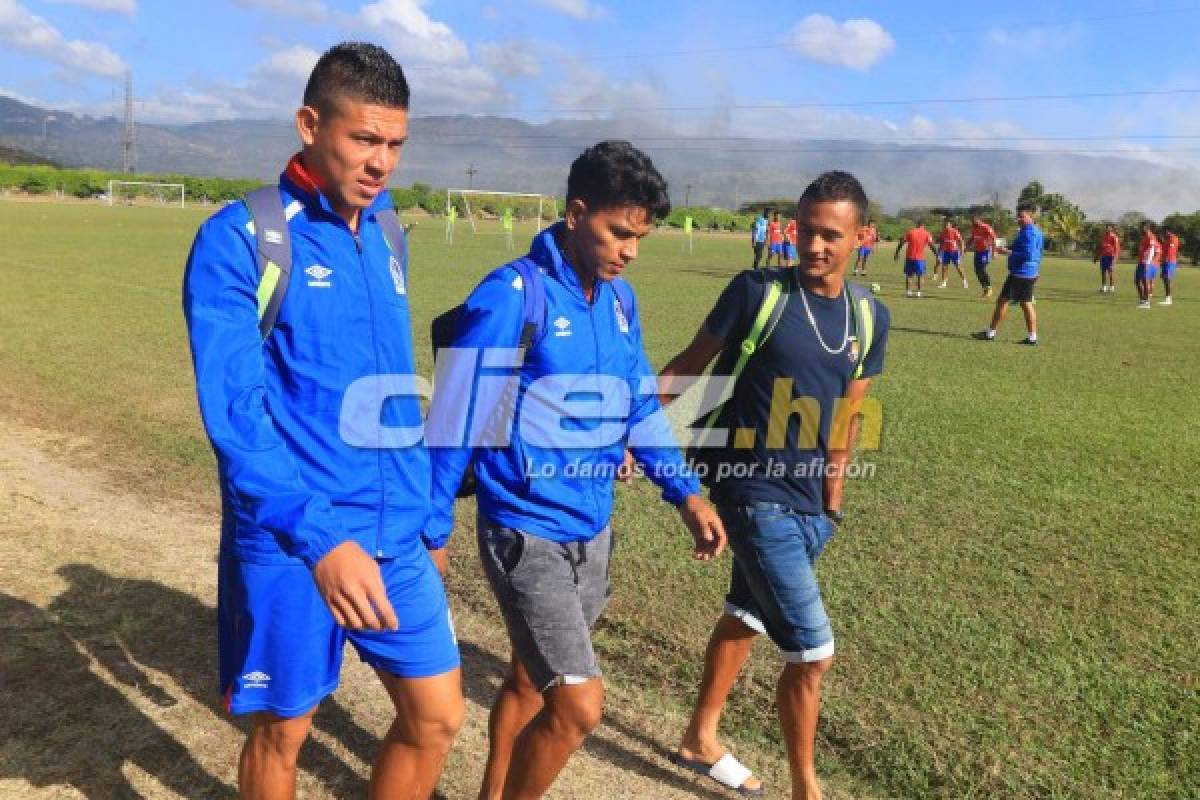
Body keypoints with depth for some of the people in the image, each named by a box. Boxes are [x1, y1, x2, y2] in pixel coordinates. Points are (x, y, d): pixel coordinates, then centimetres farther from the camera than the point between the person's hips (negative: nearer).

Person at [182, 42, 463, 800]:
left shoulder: (385, 238, 8)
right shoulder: (241, 239, -11)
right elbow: (234, 413, -19)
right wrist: (318, 535, -29)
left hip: (397, 537, 6)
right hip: (289, 545, -5)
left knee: (438, 717, 12)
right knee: (282, 731, 13)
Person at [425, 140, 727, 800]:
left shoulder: (620, 300, 4)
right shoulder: (510, 297, -17)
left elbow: (640, 404, 14)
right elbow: (452, 420, -14)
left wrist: (686, 493, 7)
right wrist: (432, 533, -10)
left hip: (592, 531, 7)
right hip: (527, 535, -7)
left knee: (532, 683, 21)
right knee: (579, 707, -7)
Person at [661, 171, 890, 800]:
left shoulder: (871, 320, 3)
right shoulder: (757, 291, -13)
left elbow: (846, 415, 11)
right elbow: (691, 364, -7)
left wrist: (832, 500, 14)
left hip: (807, 500, 7)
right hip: (754, 495, -6)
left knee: (746, 617, 22)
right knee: (812, 652, -3)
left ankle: (701, 740, 44)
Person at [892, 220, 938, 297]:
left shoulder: (910, 232, 4)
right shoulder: (926, 234, 3)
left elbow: (901, 242, 2)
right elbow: (931, 246, -2)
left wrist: (897, 252, 8)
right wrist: (936, 256, 3)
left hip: (909, 257, 1)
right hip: (920, 258, -1)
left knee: (909, 275, 9)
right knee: (920, 275, 8)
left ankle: (908, 291, 3)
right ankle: (918, 292, 3)